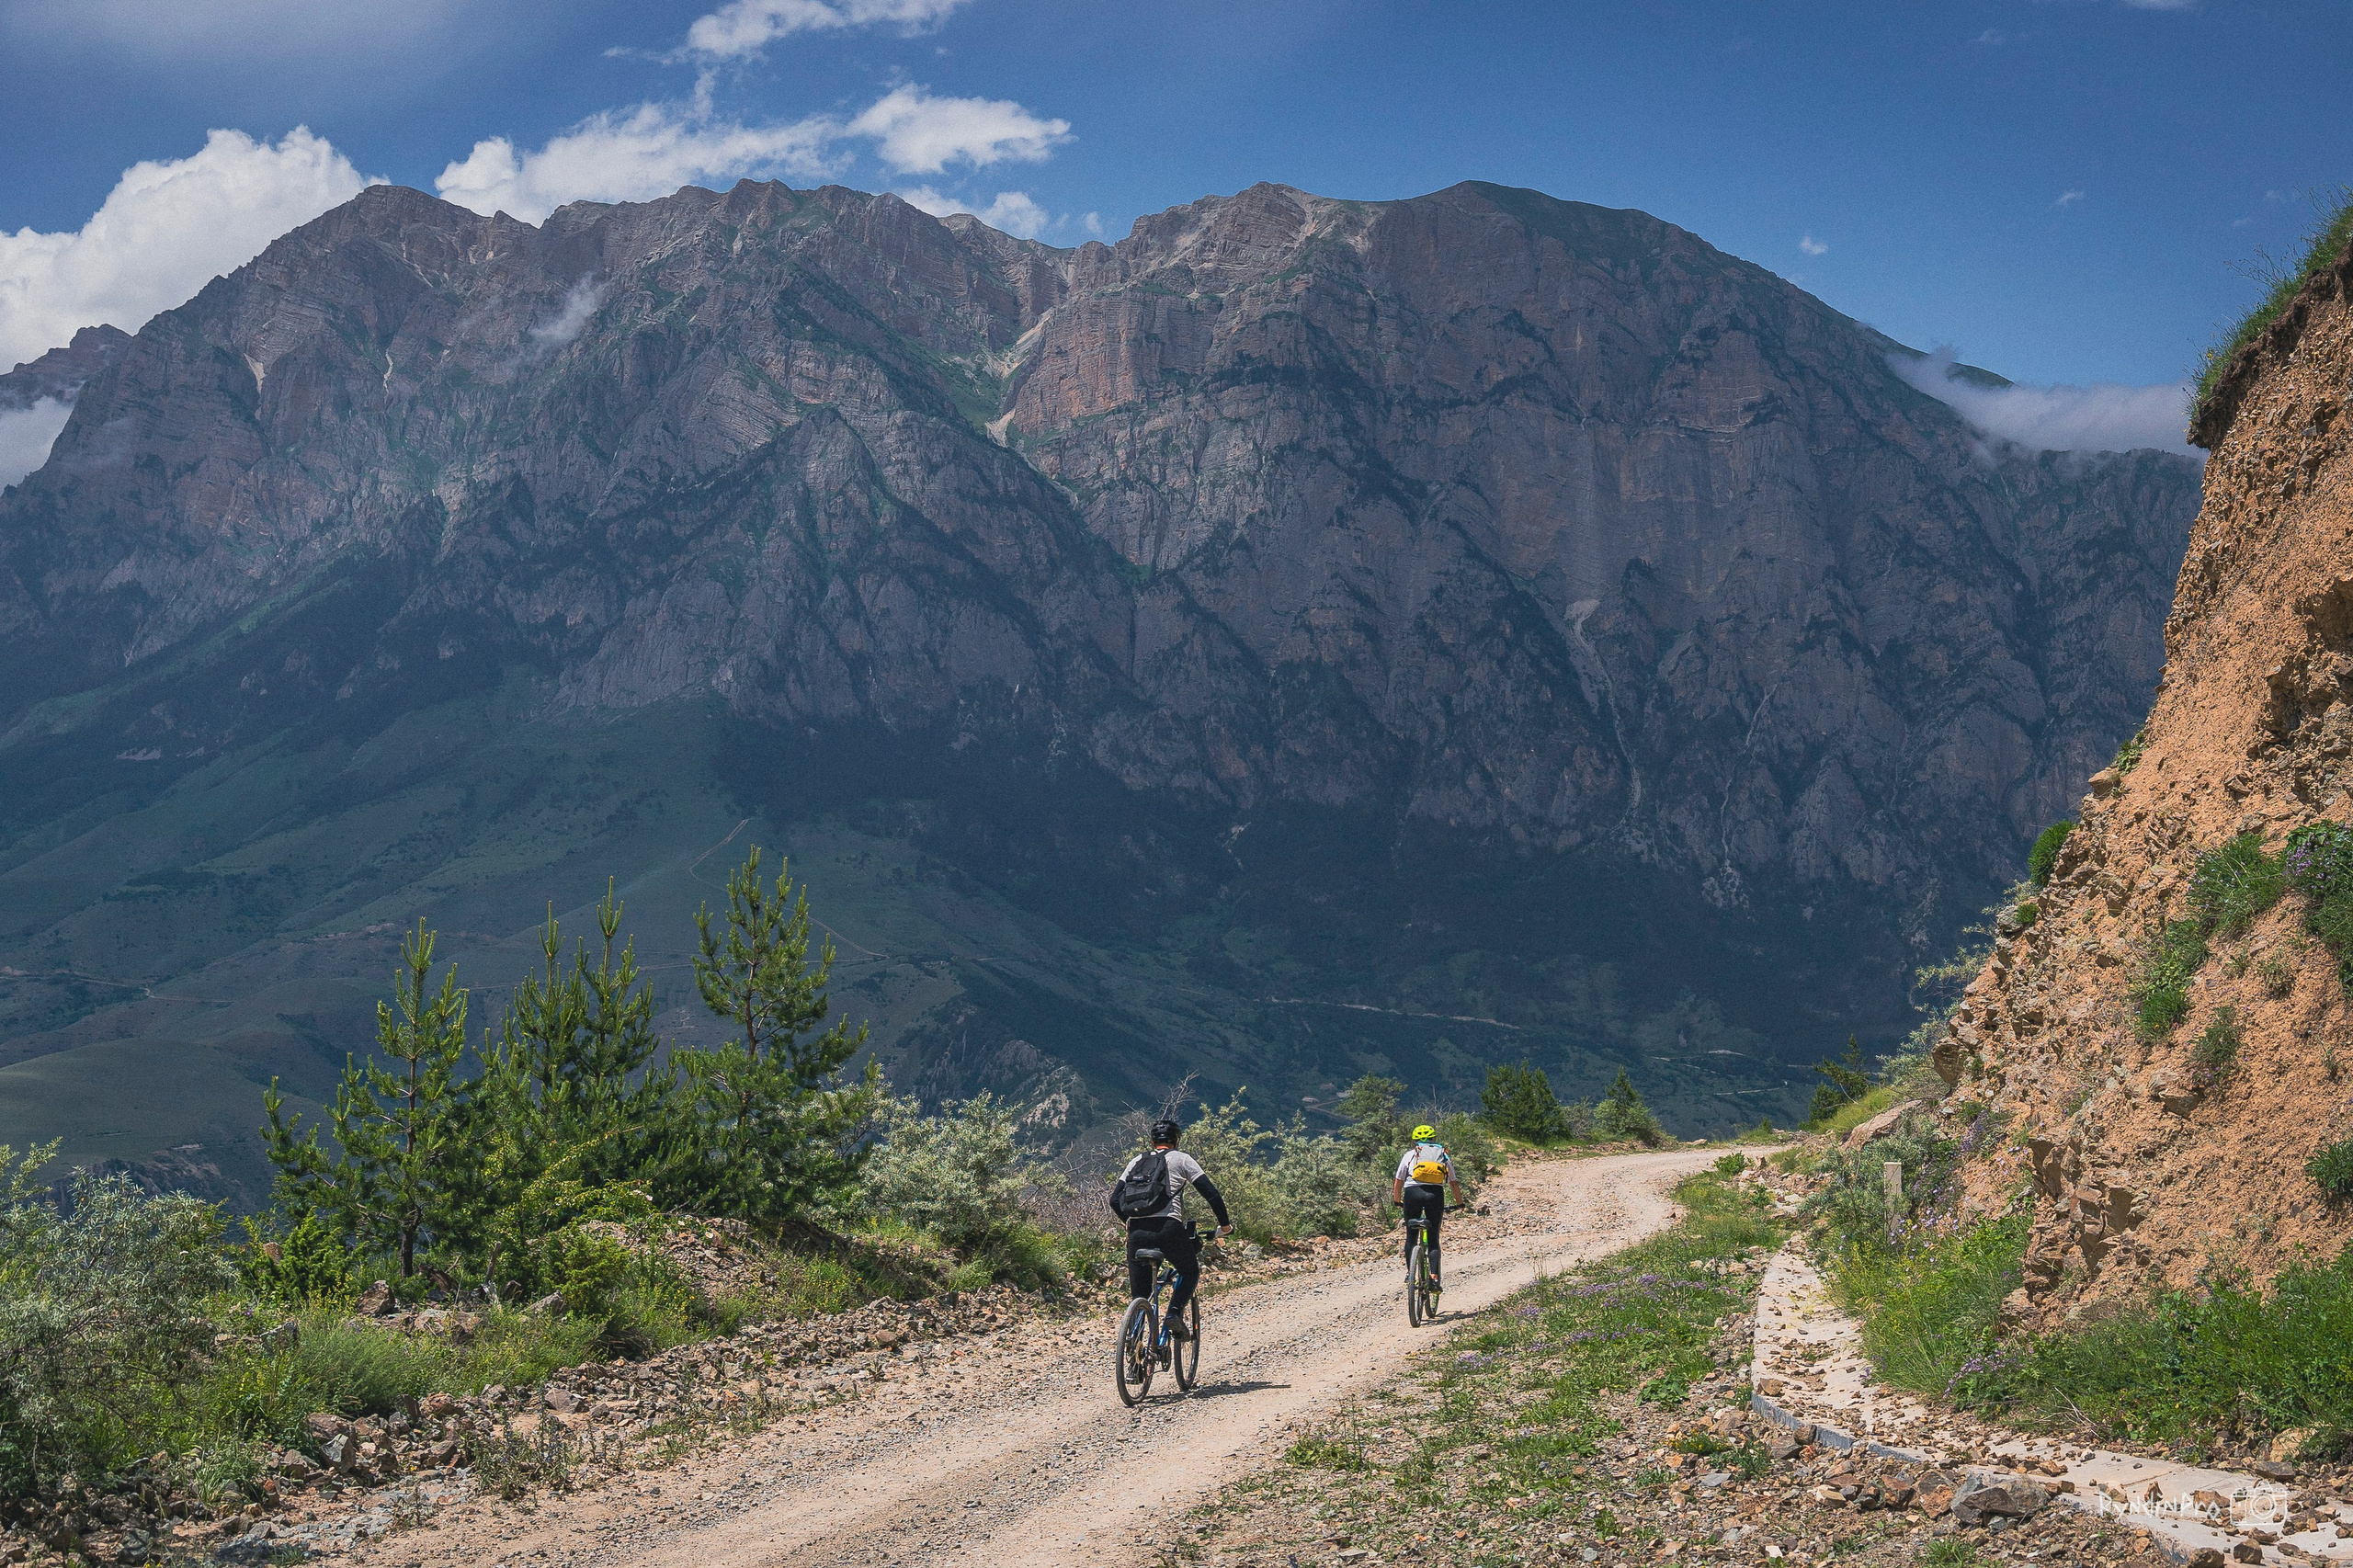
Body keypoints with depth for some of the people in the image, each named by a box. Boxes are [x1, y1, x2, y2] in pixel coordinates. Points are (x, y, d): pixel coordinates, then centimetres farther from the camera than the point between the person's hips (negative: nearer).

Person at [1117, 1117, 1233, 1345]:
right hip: (1168, 1227, -3)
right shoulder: (1181, 1159, 12)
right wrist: (1225, 1225, 15)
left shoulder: (1137, 1162, 22)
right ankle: (1174, 1314, -2)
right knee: (1190, 1273, 21)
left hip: (1137, 1231, 3)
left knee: (1139, 1289, 13)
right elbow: (1211, 1194, 5)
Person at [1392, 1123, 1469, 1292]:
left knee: (1411, 1236, 16)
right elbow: (1454, 1183, 26)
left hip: (1412, 1193, -1)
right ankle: (1434, 1277, -8)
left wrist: (1397, 1201, 38)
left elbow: (1398, 1181, 22)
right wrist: (1460, 1203, 40)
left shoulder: (1410, 1154, 20)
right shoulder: (1444, 1155, 23)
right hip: (1435, 1194, 1)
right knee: (1433, 1239, 7)